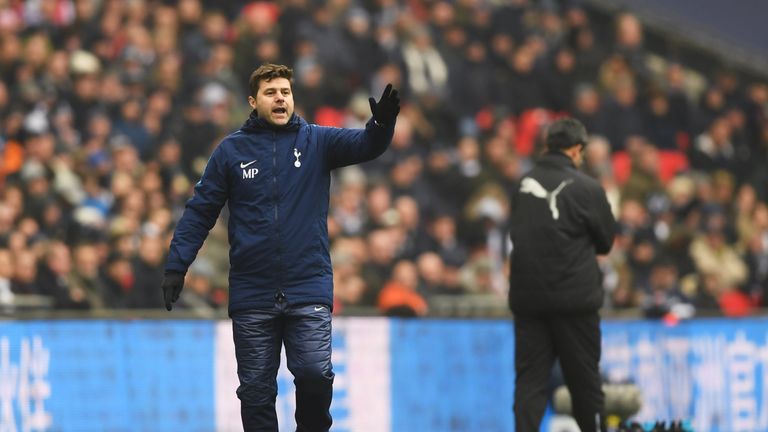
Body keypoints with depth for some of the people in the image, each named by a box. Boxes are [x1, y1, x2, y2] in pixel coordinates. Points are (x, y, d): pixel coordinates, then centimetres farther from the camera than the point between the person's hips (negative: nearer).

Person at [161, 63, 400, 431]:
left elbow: (364, 145, -11)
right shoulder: (231, 151, 4)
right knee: (256, 390, 3)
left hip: (309, 290, -1)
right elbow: (200, 211, 5)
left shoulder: (317, 141, 5)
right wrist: (176, 266, -4)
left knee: (315, 373, -14)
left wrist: (382, 124, -34)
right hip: (251, 296, 1)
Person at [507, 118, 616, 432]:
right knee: (584, 378, 8)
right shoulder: (586, 188, -10)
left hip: (526, 297, 4)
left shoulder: (524, 184, 6)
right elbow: (606, 241, 0)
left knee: (530, 377, 3)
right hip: (574, 298, -4)